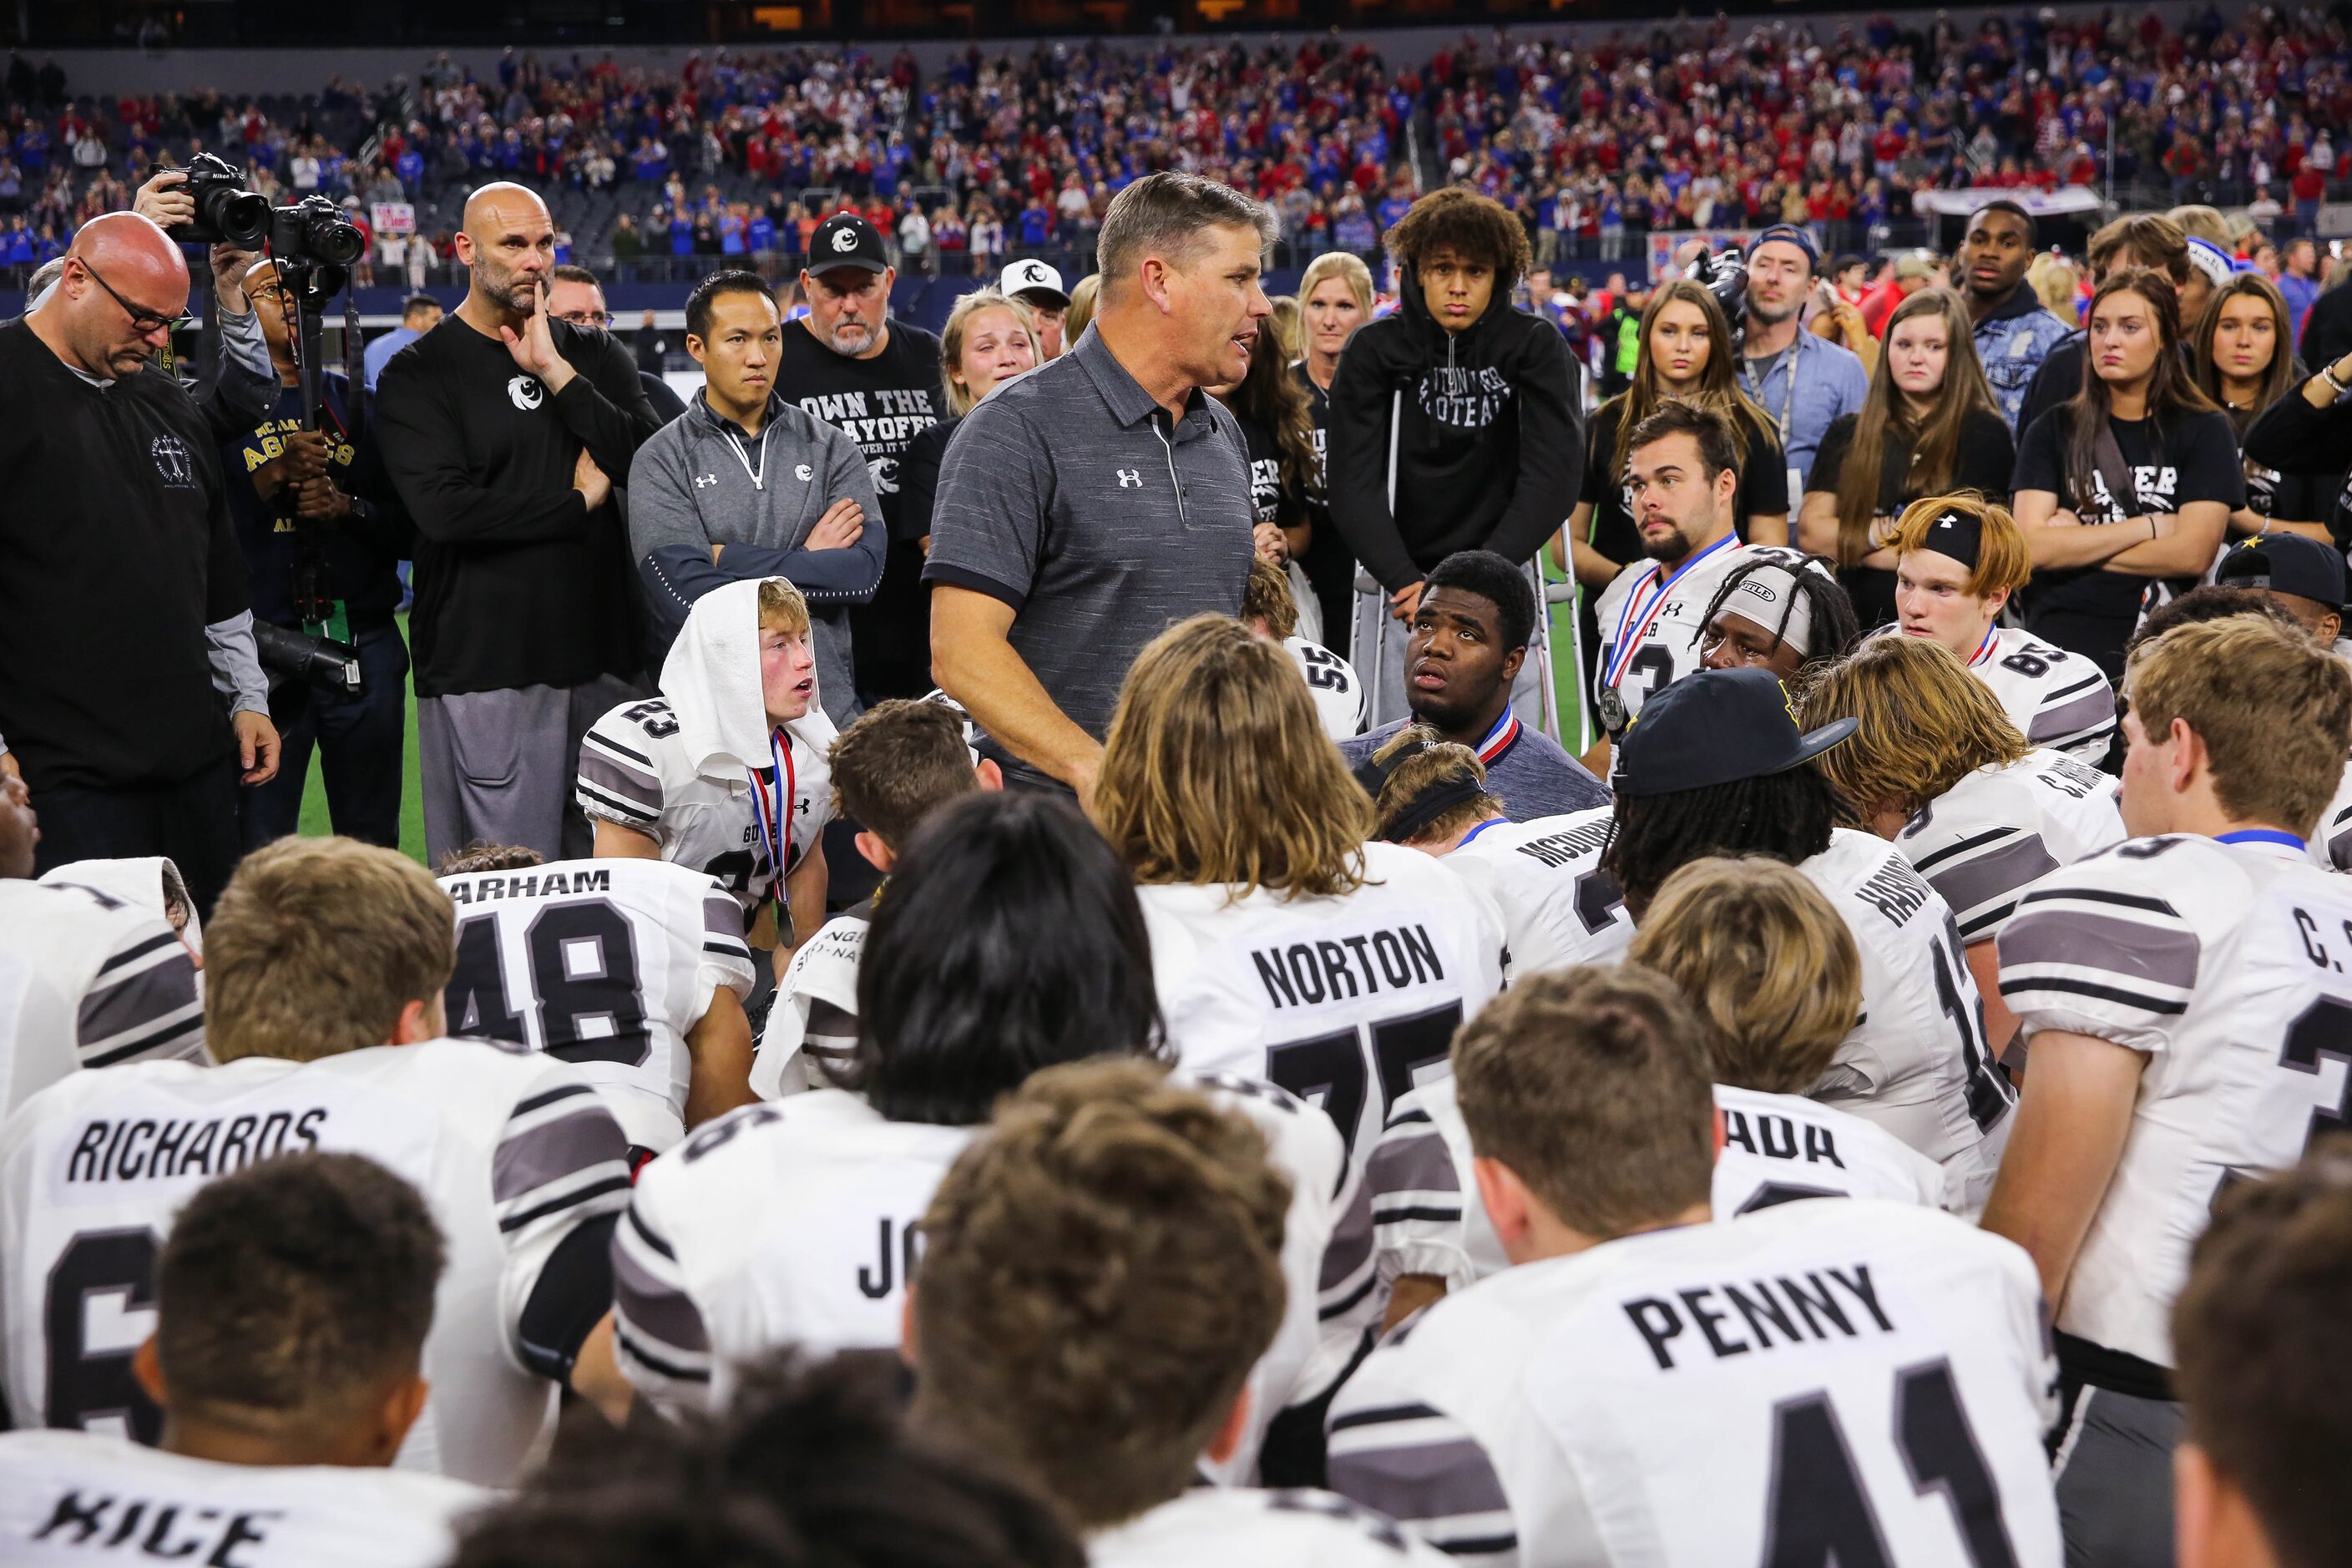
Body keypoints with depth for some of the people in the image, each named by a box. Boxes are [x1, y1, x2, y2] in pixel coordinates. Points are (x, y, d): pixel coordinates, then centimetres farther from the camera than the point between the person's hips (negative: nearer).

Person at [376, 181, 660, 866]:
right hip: (483, 671, -4)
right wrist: (578, 503, -6)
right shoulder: (419, 373, -1)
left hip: (599, 658, 4)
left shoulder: (593, 356, 13)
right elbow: (444, 509, -15)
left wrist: (557, 373, -8)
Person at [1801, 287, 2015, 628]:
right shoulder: (1849, 433, 17)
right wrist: (1883, 531, -2)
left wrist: (1858, 546, 2)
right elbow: (1810, 531, 9)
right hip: (1857, 623, 3)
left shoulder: (1983, 434, 4)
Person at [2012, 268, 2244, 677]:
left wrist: (2077, 545, 1)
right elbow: (2031, 547, -1)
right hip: (2061, 634, 1)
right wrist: (2149, 527, -1)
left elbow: (2192, 553, -4)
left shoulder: (2204, 431, 8)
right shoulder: (2054, 430, 12)